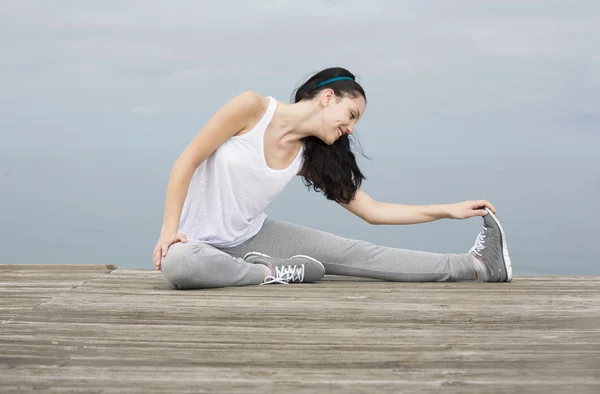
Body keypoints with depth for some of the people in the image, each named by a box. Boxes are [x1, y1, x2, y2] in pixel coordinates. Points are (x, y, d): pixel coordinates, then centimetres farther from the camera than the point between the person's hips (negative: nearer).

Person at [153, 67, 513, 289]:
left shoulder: (310, 158, -2)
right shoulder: (253, 107, -17)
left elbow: (372, 211, 1)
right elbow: (187, 161, -16)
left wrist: (449, 210, -3)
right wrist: (169, 229, -22)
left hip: (251, 237, 5)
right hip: (199, 239, -5)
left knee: (351, 253, -6)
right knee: (177, 264, -43)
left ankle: (477, 265, -7)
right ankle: (272, 273, -20)